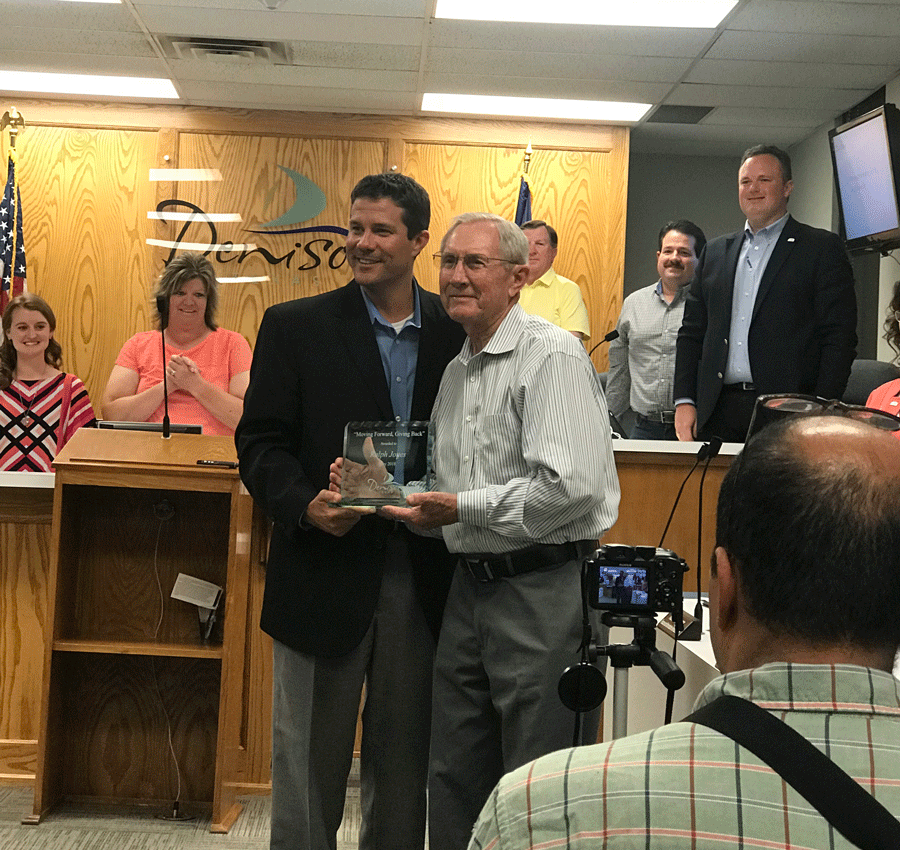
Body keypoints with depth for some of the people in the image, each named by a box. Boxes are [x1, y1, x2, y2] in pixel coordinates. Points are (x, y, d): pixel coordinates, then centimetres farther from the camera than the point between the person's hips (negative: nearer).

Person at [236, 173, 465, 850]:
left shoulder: (459, 331, 4)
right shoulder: (296, 326, 0)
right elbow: (260, 442, -3)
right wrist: (305, 506, -20)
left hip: (423, 579, 2)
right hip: (326, 571, -1)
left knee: (404, 762, 15)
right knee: (309, 760, 10)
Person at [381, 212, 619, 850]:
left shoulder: (552, 355, -11)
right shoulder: (457, 371, 16)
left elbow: (572, 487, -22)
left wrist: (464, 507, -13)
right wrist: (414, 504, 2)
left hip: (541, 589, -8)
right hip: (471, 584, 8)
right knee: (454, 784, 15)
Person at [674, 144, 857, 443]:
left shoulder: (823, 248, 3)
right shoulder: (715, 252, 17)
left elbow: (840, 338, -3)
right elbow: (691, 333, 17)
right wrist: (684, 401, 5)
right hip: (717, 414, 4)